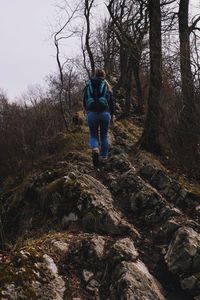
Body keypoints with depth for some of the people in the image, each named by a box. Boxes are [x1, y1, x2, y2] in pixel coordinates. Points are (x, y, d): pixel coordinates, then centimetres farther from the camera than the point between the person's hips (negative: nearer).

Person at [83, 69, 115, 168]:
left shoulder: (88, 85, 11)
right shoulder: (107, 85, 8)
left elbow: (84, 100, 15)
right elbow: (111, 101, 4)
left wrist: (85, 110, 31)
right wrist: (112, 115, 9)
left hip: (92, 113, 0)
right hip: (105, 113, 0)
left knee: (93, 135, 12)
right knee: (104, 136, 14)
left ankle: (95, 150, -18)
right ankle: (103, 158, 17)